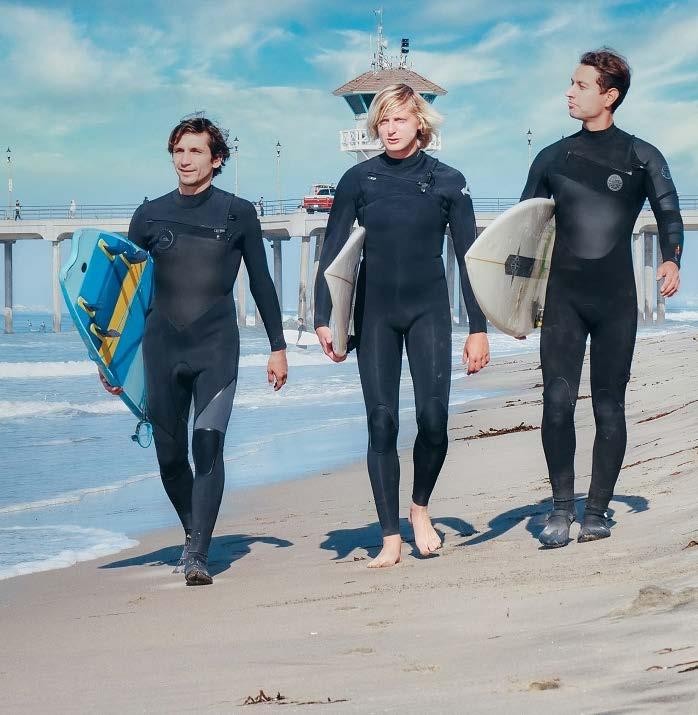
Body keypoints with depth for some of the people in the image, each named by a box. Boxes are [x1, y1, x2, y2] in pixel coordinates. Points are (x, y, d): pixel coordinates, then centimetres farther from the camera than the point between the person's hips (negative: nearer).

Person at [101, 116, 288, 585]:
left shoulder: (237, 213, 4)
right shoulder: (150, 216, 8)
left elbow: (262, 284, 10)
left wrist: (278, 347, 8)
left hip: (217, 347, -2)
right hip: (162, 347, 3)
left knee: (209, 445, -15)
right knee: (170, 454, 6)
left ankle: (197, 557, -17)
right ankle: (193, 531, 31)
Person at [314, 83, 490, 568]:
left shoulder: (448, 182, 1)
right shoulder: (360, 179, 2)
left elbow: (468, 257, 3)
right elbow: (332, 253, 4)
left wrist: (479, 328, 0)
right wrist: (323, 319, -3)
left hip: (428, 309, -1)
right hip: (374, 311, 1)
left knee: (433, 418, -11)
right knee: (382, 422, -3)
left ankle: (420, 508, 17)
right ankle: (391, 539, 2)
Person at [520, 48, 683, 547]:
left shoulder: (641, 158, 5)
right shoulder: (553, 159, 11)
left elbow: (669, 213, 2)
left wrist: (672, 260, -17)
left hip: (617, 299, -1)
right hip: (563, 295, 1)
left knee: (609, 407, 1)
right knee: (557, 401, -10)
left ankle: (597, 512, 9)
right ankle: (562, 507, 0)